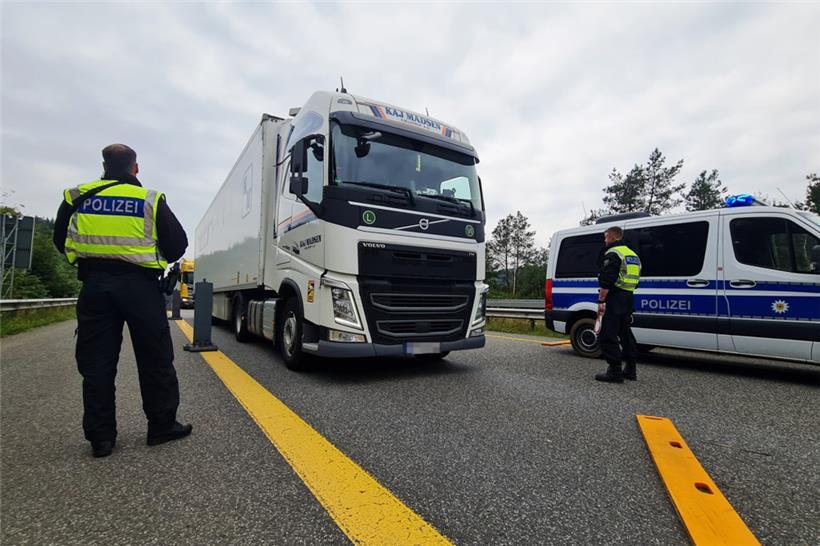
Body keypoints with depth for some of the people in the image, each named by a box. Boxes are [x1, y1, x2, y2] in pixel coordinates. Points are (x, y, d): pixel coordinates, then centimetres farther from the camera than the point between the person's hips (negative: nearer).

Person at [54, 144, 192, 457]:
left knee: (96, 362, 9)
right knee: (154, 359, 6)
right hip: (140, 284, -2)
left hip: (95, 284, 3)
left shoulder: (78, 197, 7)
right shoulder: (150, 200, -2)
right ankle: (162, 426, 13)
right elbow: (177, 244, -2)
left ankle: (100, 437, 13)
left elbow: (61, 240, 13)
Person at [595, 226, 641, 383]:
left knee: (608, 335, -6)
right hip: (628, 300, 10)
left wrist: (601, 300, -20)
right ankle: (630, 370, 22)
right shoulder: (633, 255, 20)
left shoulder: (613, 254, -11)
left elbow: (606, 281, -20)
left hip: (614, 299, -10)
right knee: (625, 333, 17)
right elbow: (635, 279, 23)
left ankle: (615, 371, -6)